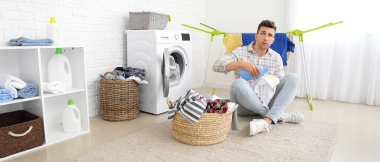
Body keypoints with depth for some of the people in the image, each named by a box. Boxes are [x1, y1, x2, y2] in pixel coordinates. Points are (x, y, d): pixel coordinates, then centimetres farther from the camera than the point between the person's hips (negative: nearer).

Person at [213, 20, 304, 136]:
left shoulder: (276, 58, 10)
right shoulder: (241, 52, 1)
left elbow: (281, 82, 8)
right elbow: (217, 66, -13)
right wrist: (242, 64, -25)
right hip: (245, 104, -3)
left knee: (293, 77, -16)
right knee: (239, 84, -35)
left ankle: (267, 121, -37)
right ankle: (279, 116, -25)